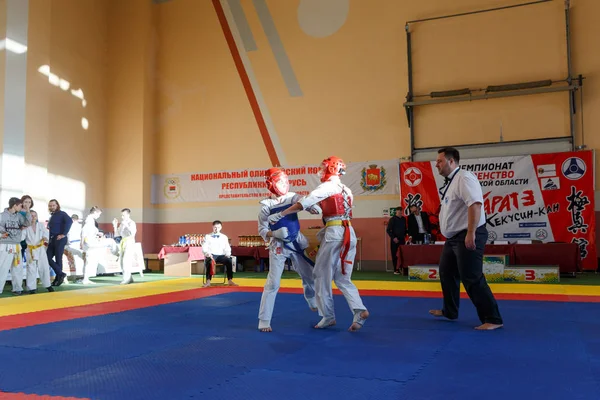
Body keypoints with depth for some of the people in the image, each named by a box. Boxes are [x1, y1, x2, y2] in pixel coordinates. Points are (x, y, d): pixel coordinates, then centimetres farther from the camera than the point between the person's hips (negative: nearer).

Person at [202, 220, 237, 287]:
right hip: (211, 255, -2)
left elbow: (227, 248, 13)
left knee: (229, 260, -31)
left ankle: (230, 280, -28)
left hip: (221, 255, 2)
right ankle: (208, 281, -39)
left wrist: (228, 254, -10)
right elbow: (204, 247, 4)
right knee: (208, 261, -39)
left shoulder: (224, 237, 17)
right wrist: (207, 253, -19)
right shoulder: (207, 236, 13)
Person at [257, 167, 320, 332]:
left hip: (297, 243, 5)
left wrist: (315, 207, -44)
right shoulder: (266, 205, -11)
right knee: (273, 283, -8)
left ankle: (314, 304, 44)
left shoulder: (292, 197, -2)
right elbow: (262, 230, -8)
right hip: (278, 246, -4)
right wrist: (275, 234, -27)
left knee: (309, 276, 17)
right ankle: (264, 321, 0)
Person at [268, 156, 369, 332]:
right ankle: (359, 310, -6)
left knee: (323, 276, 6)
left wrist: (279, 214, -12)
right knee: (342, 278, 12)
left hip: (334, 233, -7)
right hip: (349, 233, 8)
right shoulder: (346, 190, 18)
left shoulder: (327, 186, -5)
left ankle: (328, 316, 12)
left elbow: (304, 203, -14)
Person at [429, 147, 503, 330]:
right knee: (447, 273, 19)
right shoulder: (451, 182, 16)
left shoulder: (464, 178, -16)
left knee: (472, 279, -9)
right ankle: (450, 311, 35)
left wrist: (471, 233, -30)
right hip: (454, 238, 11)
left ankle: (493, 319, 0)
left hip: (468, 237, -11)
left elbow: (475, 204, -27)